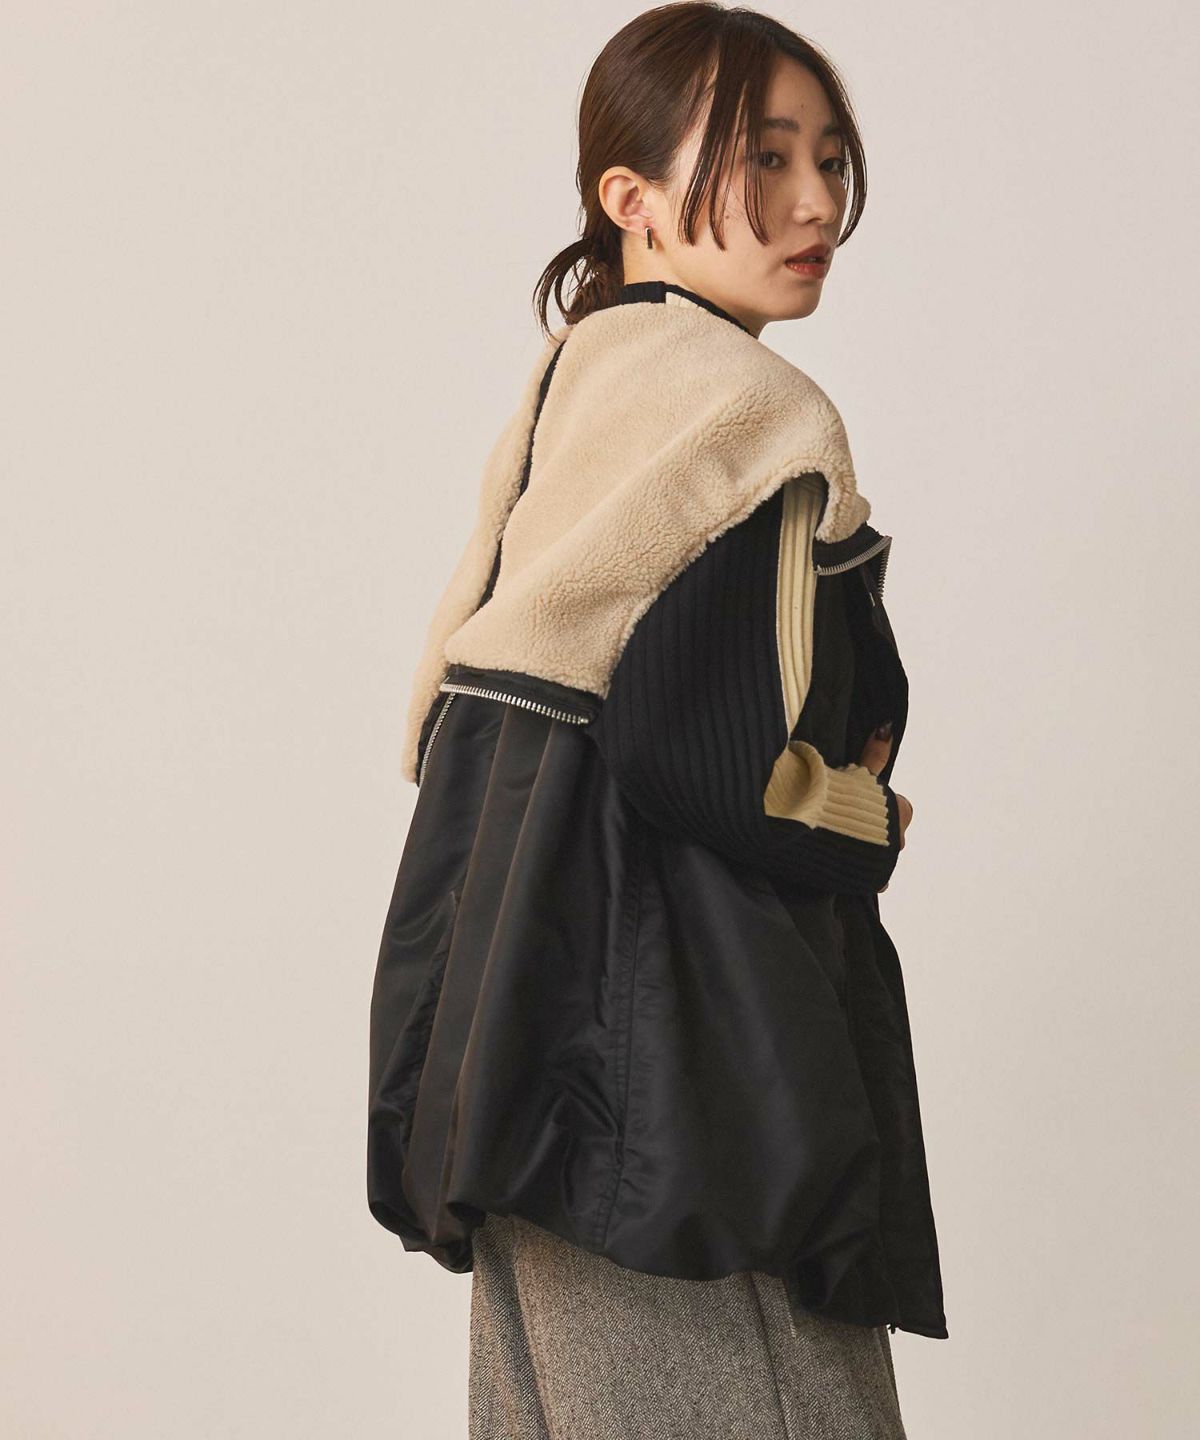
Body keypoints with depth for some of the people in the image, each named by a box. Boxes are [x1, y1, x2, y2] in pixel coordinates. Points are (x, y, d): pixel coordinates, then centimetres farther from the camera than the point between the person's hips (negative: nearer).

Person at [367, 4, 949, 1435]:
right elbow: (697, 760, -24)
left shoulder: (566, 386, 12)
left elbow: (454, 703, 15)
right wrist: (870, 819, -5)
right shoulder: (744, 408, -15)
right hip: (685, 1040, -9)